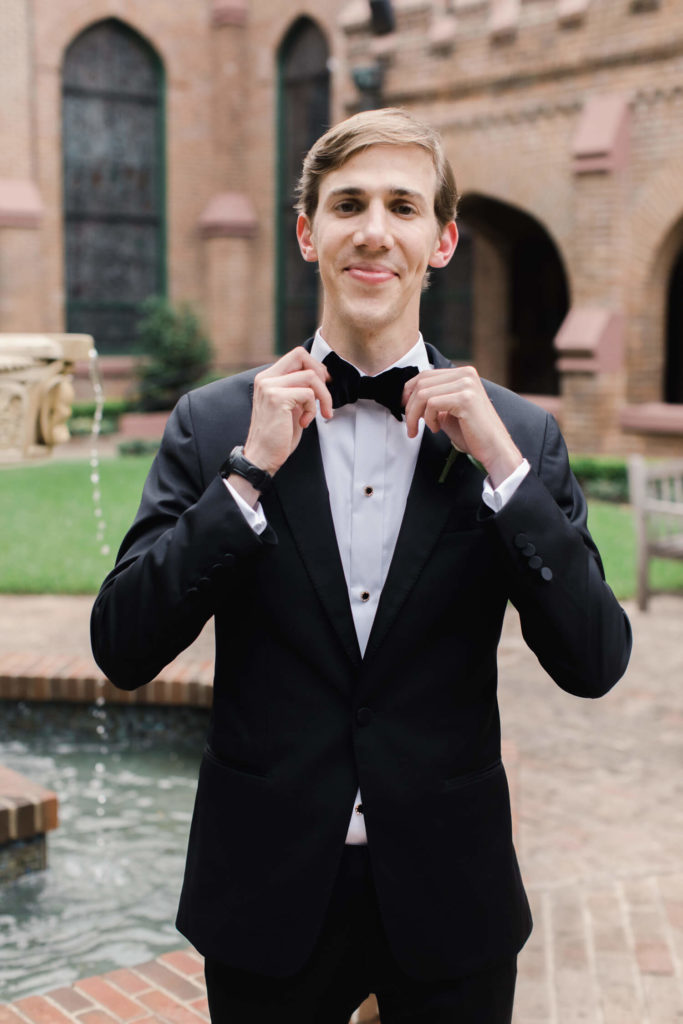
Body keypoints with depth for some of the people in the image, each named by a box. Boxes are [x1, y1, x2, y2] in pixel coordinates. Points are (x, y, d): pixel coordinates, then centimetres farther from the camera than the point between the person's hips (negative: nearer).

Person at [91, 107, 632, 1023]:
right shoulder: (214, 424, -4)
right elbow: (122, 650, -9)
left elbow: (594, 665, -8)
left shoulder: (518, 433, -3)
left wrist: (502, 466, -17)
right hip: (268, 900, 0)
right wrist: (252, 471, -18)